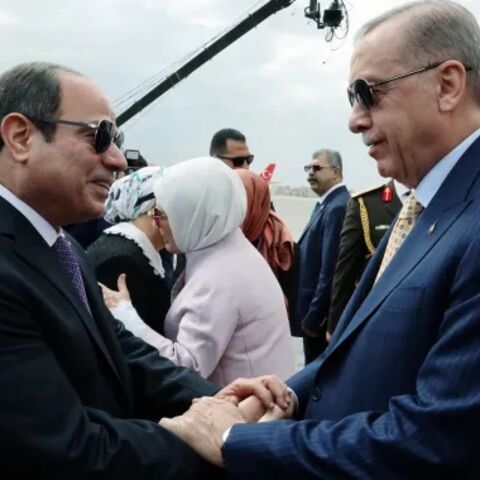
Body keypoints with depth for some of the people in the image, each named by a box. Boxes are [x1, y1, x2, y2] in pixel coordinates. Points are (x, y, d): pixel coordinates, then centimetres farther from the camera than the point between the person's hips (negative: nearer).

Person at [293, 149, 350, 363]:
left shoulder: (338, 208, -19)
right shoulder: (326, 204, 12)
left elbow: (330, 270, -23)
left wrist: (313, 318, -19)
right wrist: (309, 315, 14)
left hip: (323, 316, -9)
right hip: (315, 313, 9)